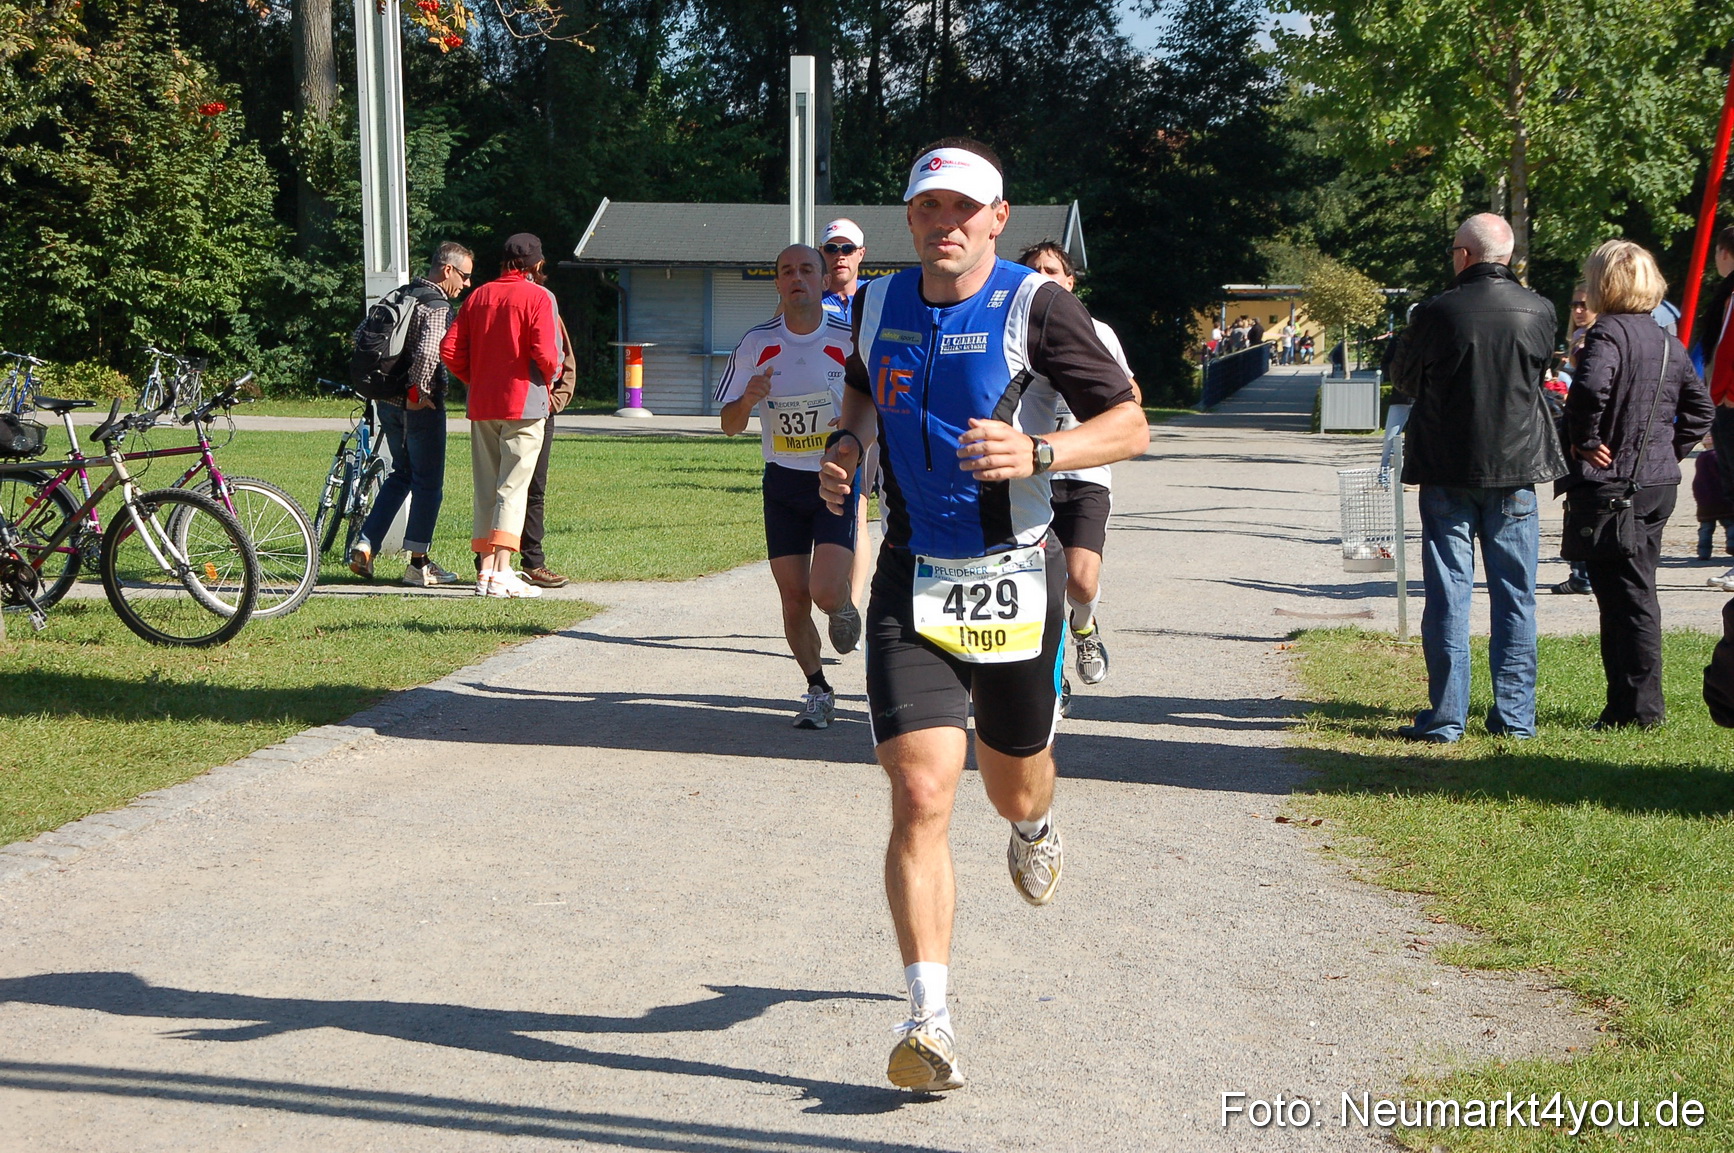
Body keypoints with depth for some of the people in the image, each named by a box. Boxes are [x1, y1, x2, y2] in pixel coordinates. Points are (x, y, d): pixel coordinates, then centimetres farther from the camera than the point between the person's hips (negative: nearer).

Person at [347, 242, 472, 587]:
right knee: (428, 483, 3)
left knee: (401, 474, 20)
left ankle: (364, 547, 13)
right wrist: (417, 393, -17)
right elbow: (427, 353, -32)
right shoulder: (437, 306, -15)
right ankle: (418, 564, 8)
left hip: (388, 401, 8)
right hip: (422, 407, -8)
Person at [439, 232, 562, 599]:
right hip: (524, 404, -5)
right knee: (513, 488, -5)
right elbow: (546, 354, -16)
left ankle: (485, 570, 11)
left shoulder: (478, 296, 10)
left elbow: (450, 351, 5)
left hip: (481, 405, 5)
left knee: (485, 489, 11)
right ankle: (502, 573, -11)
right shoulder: (538, 297, -6)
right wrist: (550, 379, 4)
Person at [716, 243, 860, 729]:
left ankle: (844, 608, 21)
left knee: (826, 591, -17)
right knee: (794, 599, 2)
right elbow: (730, 424, 4)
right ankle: (818, 692, 22)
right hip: (783, 483, 2)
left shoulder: (850, 340, -5)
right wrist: (748, 399, -17)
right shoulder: (755, 344, 0)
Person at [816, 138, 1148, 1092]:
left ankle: (1035, 831, 57)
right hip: (910, 583, 2)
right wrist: (844, 448, 5)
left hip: (1014, 580, -1)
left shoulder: (1035, 306, -9)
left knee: (1013, 787, 17)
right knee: (920, 795, -14)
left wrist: (1034, 453, -25)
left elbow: (1130, 425, -7)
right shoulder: (879, 305, 4)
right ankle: (929, 1021, -13)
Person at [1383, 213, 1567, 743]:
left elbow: (1403, 380, 3)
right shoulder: (1538, 311, -3)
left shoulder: (1436, 312, -11)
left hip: (1447, 470, -2)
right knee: (1515, 597, 9)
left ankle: (1446, 716, 3)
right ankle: (1515, 714, 11)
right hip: (1518, 464, 2)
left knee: (1448, 595, 2)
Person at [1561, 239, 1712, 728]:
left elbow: (1591, 387, -32)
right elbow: (1700, 408, 17)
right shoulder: (1670, 343, 11)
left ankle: (1640, 706, 0)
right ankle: (1633, 700, 21)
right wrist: (1670, 450, 17)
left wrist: (1585, 441, -18)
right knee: (1636, 592, 15)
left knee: (1627, 596, -3)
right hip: (1660, 483, 8)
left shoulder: (1608, 333, -14)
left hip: (1611, 483, -8)